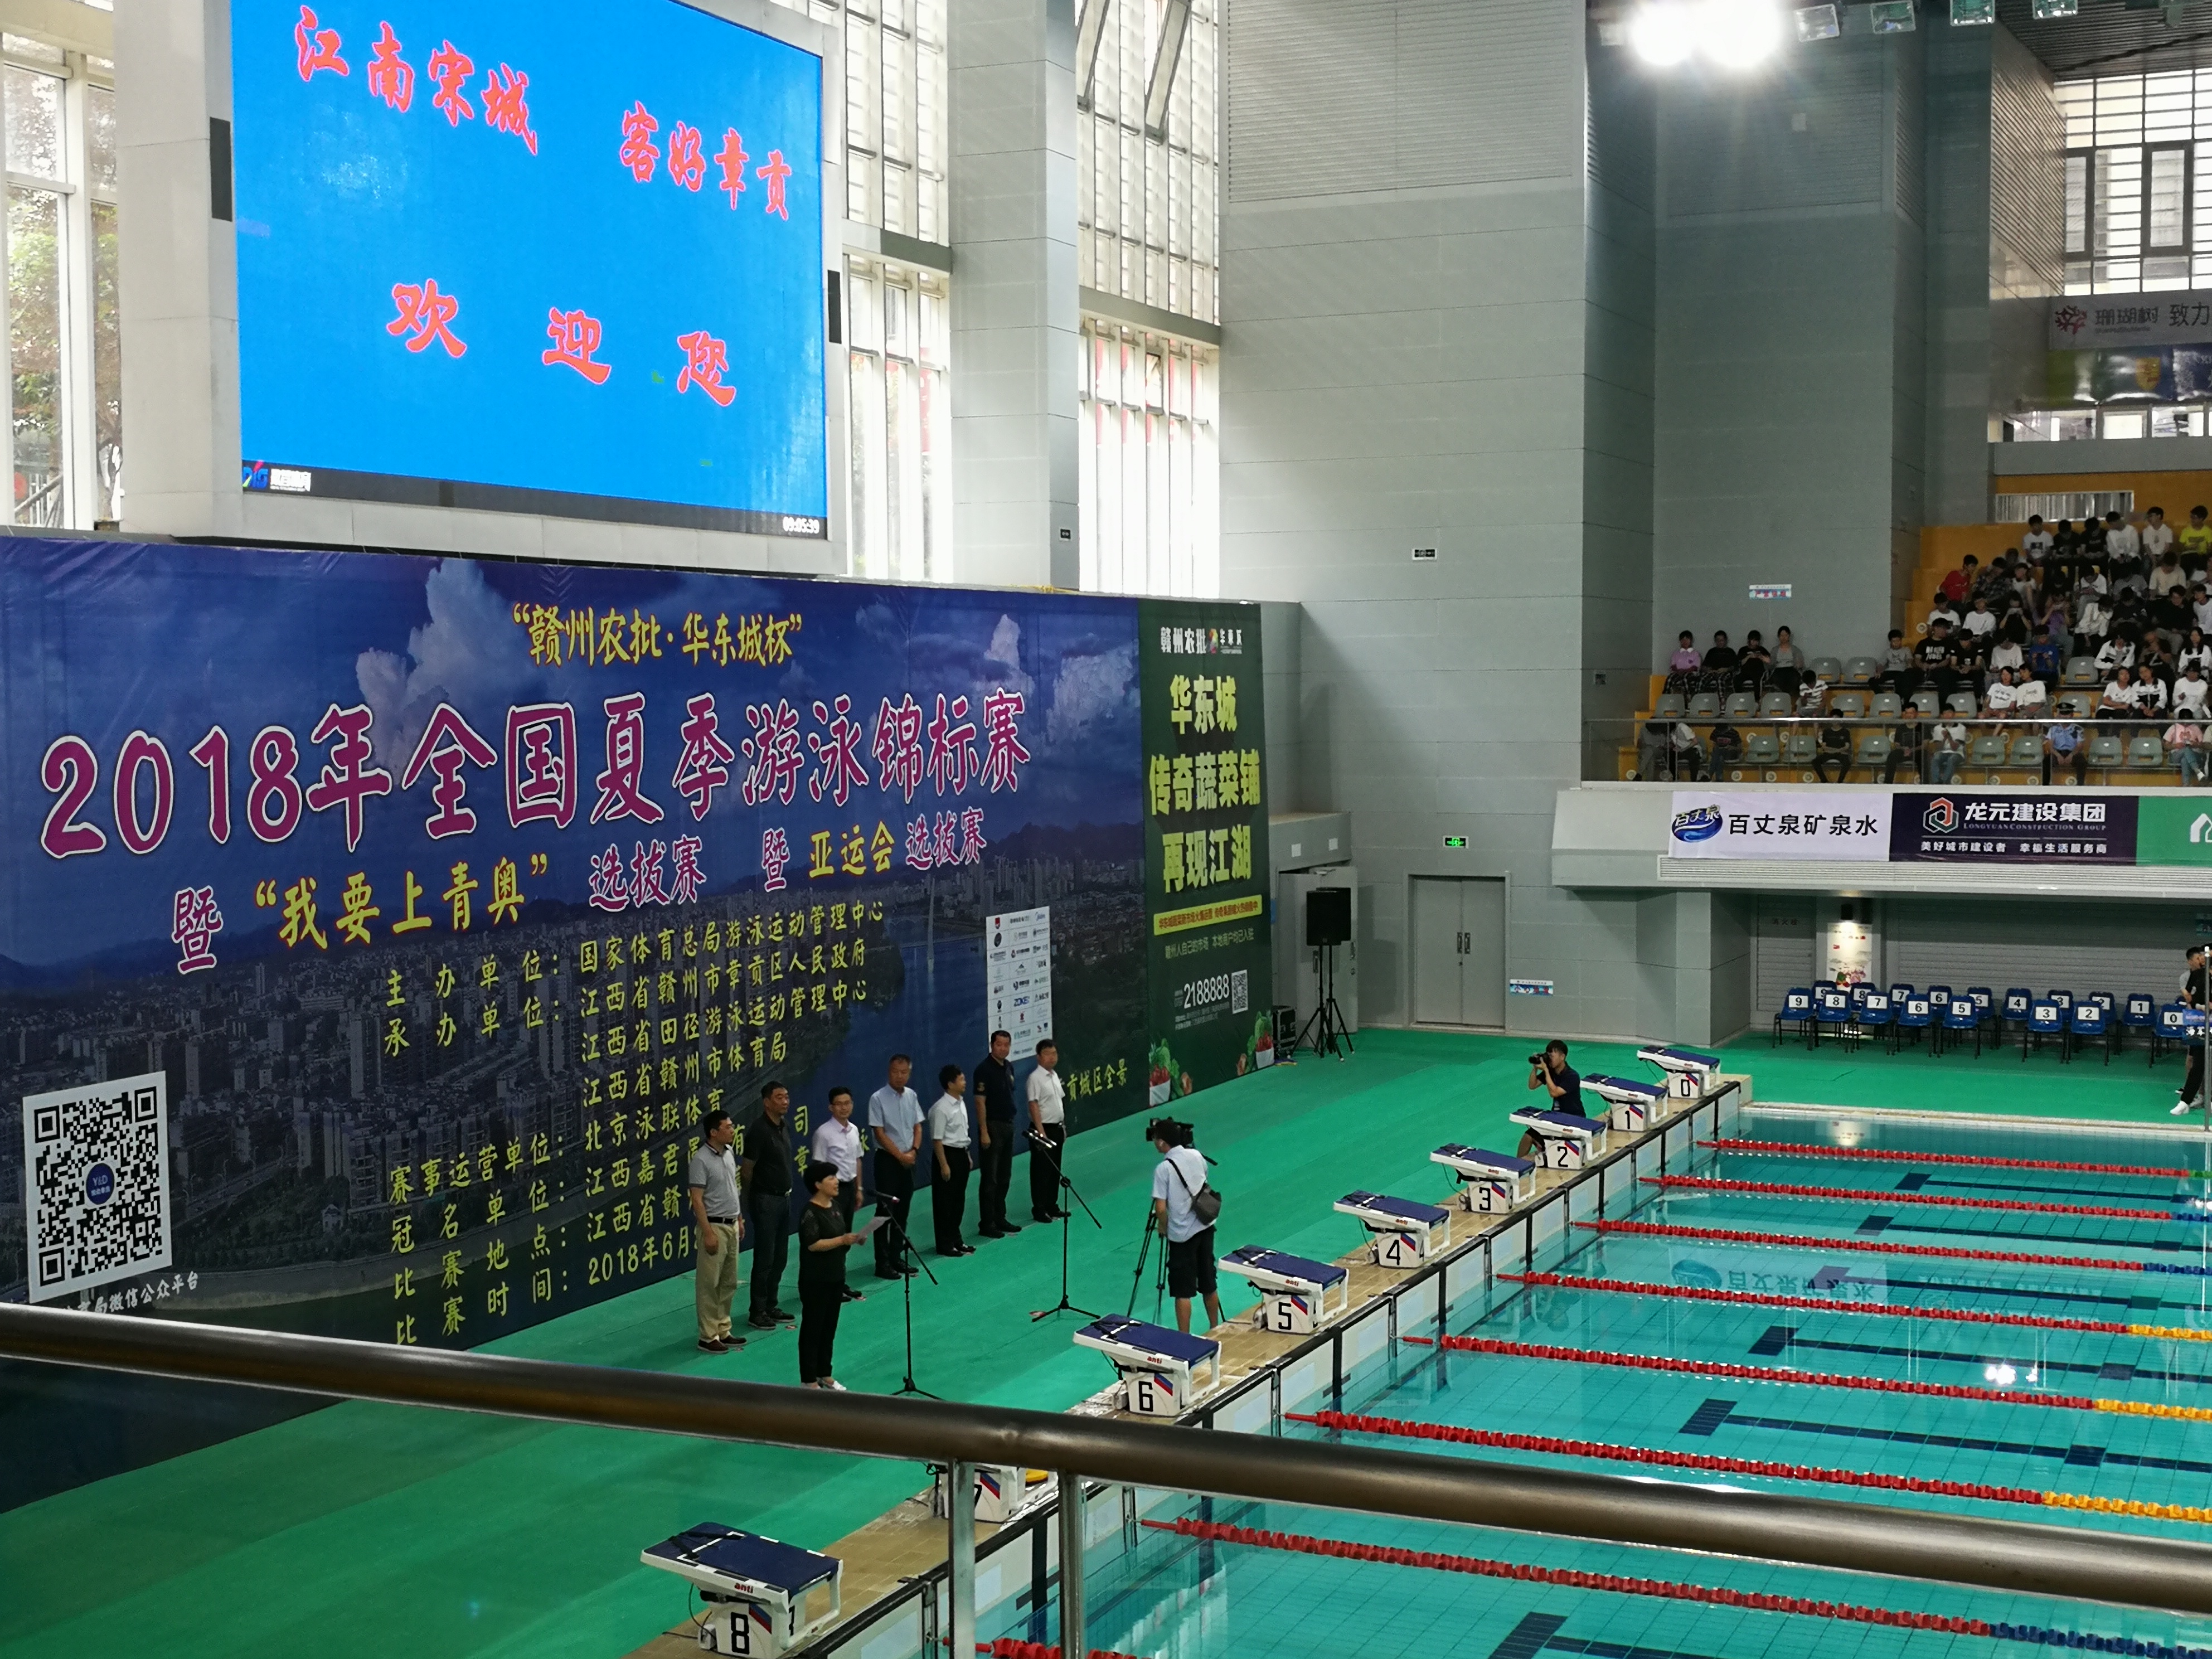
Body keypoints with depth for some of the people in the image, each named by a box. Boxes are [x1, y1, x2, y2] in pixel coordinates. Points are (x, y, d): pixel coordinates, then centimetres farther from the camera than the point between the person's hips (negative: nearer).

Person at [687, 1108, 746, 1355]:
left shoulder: (729, 1154, 8)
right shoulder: (701, 1160, -16)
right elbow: (697, 1200, -18)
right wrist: (708, 1233, -20)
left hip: (732, 1225, 8)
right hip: (714, 1226, -8)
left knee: (729, 1282, 13)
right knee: (709, 1284, -2)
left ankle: (723, 1331, 22)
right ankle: (708, 1337, 4)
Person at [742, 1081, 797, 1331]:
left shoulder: (784, 1128, 8)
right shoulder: (759, 1130, -17)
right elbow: (748, 1169, -13)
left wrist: (788, 1192, 15)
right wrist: (753, 1198, -4)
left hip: (784, 1198, 8)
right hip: (766, 1199, -8)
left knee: (780, 1257, 13)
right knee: (765, 1258, -3)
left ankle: (771, 1306, 24)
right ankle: (758, 1313, 5)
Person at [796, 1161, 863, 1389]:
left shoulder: (836, 1205, 7)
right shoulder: (810, 1213, -19)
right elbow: (814, 1244, -25)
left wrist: (853, 1239, 0)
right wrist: (843, 1240, -29)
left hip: (836, 1276, 8)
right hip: (815, 1281, -8)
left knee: (830, 1327, 16)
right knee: (812, 1328, 2)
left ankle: (824, 1373, 29)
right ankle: (808, 1380, 11)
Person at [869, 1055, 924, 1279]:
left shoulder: (911, 1096, 5)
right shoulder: (878, 1099, -12)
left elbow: (918, 1126, 9)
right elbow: (879, 1133, -14)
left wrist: (913, 1151, -6)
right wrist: (900, 1155, -13)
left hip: (908, 1160, 6)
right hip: (888, 1159, -6)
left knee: (902, 1211, 12)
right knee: (885, 1211, -4)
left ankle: (897, 1257, 21)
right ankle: (882, 1263, -1)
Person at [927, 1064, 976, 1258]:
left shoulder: (961, 1103, 9)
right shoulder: (941, 1109, -19)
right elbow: (937, 1140, -19)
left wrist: (968, 1155, 19)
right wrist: (944, 1165, -19)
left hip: (961, 1154, 9)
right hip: (948, 1154, -9)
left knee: (959, 1200, 15)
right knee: (945, 1202, 0)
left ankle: (955, 1240, 26)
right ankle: (945, 1244, 7)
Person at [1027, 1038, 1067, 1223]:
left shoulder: (1055, 1075, 11)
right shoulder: (1035, 1078, -15)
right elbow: (1034, 1105, -19)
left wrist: (1063, 1127, 18)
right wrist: (1041, 1132, -23)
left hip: (1057, 1129, 8)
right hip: (1043, 1129, -8)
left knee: (1055, 1170, 14)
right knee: (1041, 1171, -2)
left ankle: (1052, 1206, 22)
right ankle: (1039, 1209, 4)